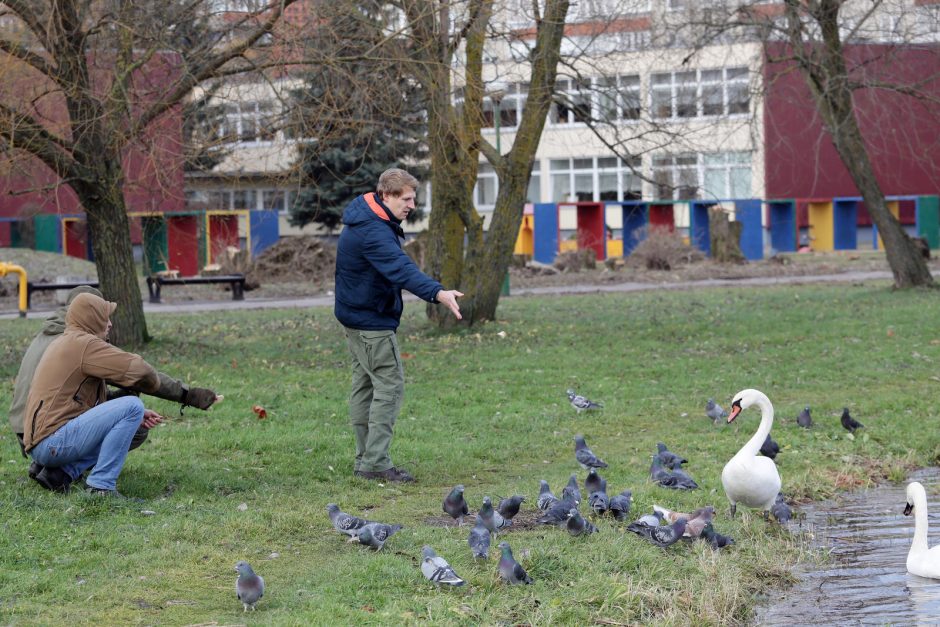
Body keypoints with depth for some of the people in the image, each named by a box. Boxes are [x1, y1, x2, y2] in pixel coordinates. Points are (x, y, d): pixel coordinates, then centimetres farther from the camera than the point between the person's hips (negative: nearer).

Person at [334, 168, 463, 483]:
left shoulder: (366, 218, 8)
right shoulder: (373, 232, -26)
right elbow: (401, 268, -41)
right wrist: (438, 293, -54)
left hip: (356, 315, 11)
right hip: (373, 320, -11)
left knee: (364, 385, 13)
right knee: (390, 386, -9)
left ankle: (365, 458, 18)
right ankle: (376, 462, -11)